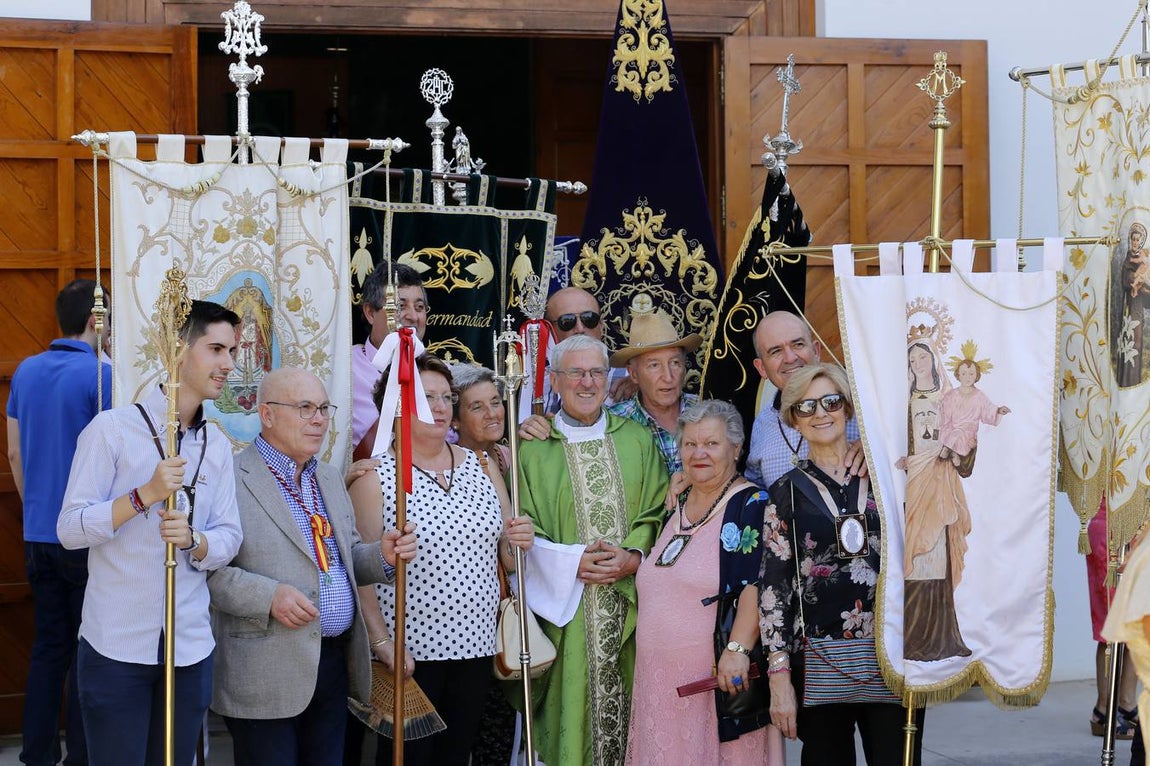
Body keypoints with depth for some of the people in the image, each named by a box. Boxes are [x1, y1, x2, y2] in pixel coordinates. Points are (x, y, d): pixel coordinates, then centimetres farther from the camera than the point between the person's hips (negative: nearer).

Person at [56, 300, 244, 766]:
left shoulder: (218, 446, 11)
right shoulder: (113, 428, -6)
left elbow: (229, 538, 6)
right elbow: (70, 530, -10)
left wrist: (193, 540, -16)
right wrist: (146, 493, -21)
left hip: (190, 646, 5)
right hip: (116, 644, -5)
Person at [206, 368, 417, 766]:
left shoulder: (330, 478, 17)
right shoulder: (232, 480, -10)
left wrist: (383, 556, 1)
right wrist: (268, 596, -24)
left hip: (335, 663, 7)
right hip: (266, 671, -7)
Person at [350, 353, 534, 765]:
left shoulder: (482, 466, 11)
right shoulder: (375, 477, -6)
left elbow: (506, 557, 18)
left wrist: (519, 542, -4)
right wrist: (382, 643, -18)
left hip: (474, 645, 5)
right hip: (408, 652, -5)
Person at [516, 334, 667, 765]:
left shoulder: (638, 440, 10)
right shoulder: (532, 446, 3)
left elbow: (657, 514, 7)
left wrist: (634, 558, -10)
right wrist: (573, 561, -14)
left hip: (628, 606, 2)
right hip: (565, 604, -2)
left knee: (625, 706, 3)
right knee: (570, 707, -1)